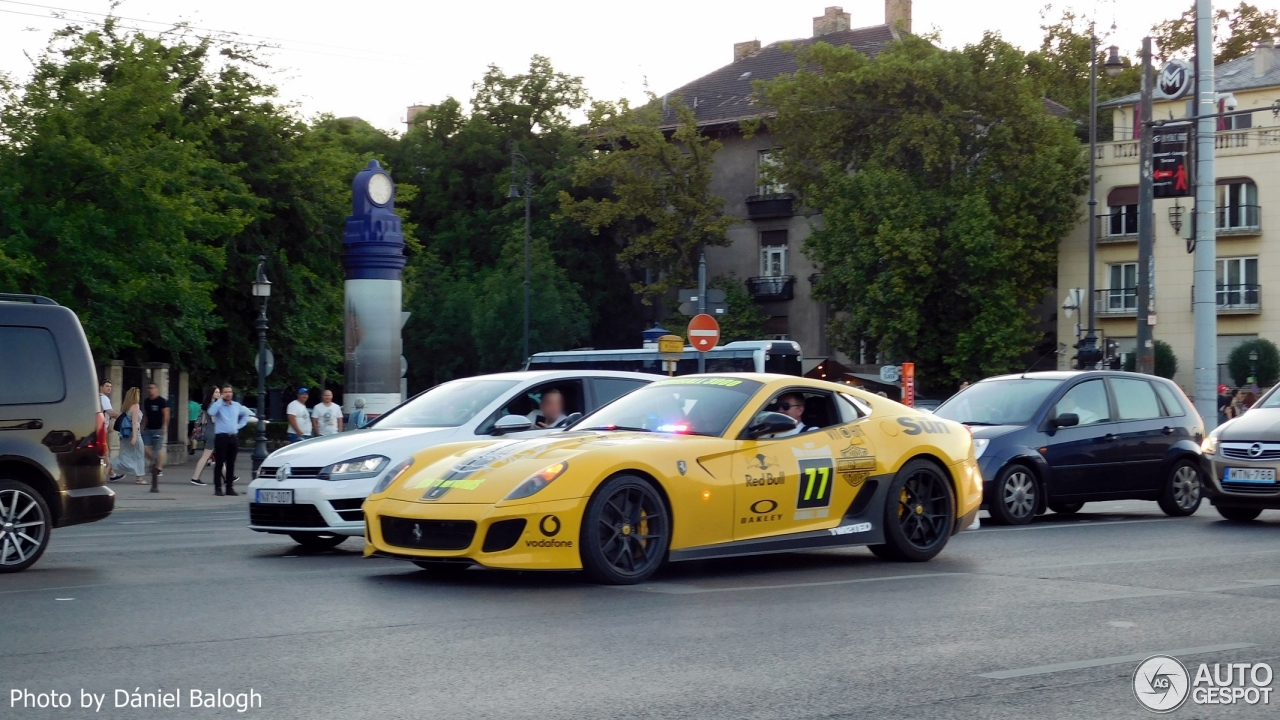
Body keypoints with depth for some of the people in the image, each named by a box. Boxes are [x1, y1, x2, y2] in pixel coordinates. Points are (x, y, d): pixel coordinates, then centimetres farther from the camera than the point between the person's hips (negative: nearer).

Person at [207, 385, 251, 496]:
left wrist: (240, 425, 15)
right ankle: (218, 488, -2)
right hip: (221, 436, -5)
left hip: (234, 437, 5)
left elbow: (246, 414, 30)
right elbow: (211, 412, -25)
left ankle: (229, 487, 12)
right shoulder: (218, 405, -3)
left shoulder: (237, 405, 12)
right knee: (219, 463, -5)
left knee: (231, 463, 7)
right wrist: (220, 400, -18)